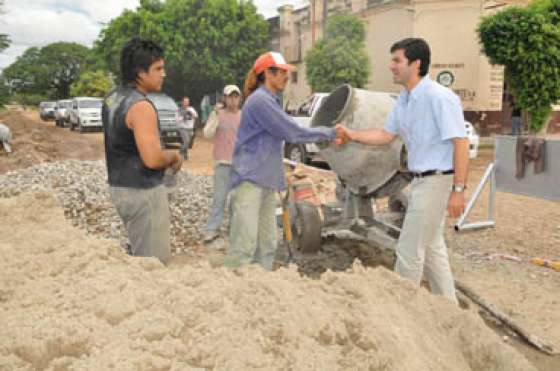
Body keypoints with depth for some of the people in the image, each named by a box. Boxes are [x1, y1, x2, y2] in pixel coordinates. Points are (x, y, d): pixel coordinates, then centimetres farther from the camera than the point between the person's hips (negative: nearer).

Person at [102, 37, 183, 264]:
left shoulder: (112, 99, 8)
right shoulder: (141, 106, -21)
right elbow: (152, 159, -28)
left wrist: (165, 156, 10)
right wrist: (174, 156, -6)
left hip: (120, 187, 10)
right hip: (144, 192, -9)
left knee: (141, 254, 23)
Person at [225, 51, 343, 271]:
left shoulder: (270, 101, 19)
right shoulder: (260, 100, -12)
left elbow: (287, 133, 18)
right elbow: (292, 132, -14)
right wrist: (329, 133, -5)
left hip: (266, 182, 10)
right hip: (249, 179, -10)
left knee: (267, 245, 10)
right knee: (245, 244, -12)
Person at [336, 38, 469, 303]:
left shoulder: (439, 97, -19)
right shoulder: (404, 100, 8)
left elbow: (461, 144, -20)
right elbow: (386, 135, 15)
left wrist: (458, 190, -21)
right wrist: (352, 135, 3)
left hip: (436, 181, -9)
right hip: (421, 180, 9)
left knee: (409, 250, -1)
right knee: (432, 247, 18)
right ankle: (448, 307, 32)